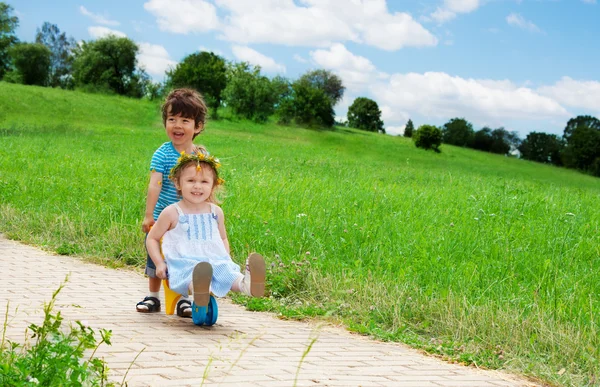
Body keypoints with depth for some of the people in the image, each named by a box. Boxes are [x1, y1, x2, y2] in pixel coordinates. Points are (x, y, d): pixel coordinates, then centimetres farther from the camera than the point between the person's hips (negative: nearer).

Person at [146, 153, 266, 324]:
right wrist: (159, 263, 3)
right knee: (192, 275, -40)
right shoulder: (172, 213, 5)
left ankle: (247, 284, -65)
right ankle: (198, 290, -73)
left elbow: (223, 238, 32)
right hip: (184, 263, -3)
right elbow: (152, 238, 15)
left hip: (215, 260, 3)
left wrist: (226, 257, 13)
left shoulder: (216, 212, 17)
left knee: (227, 272, -33)